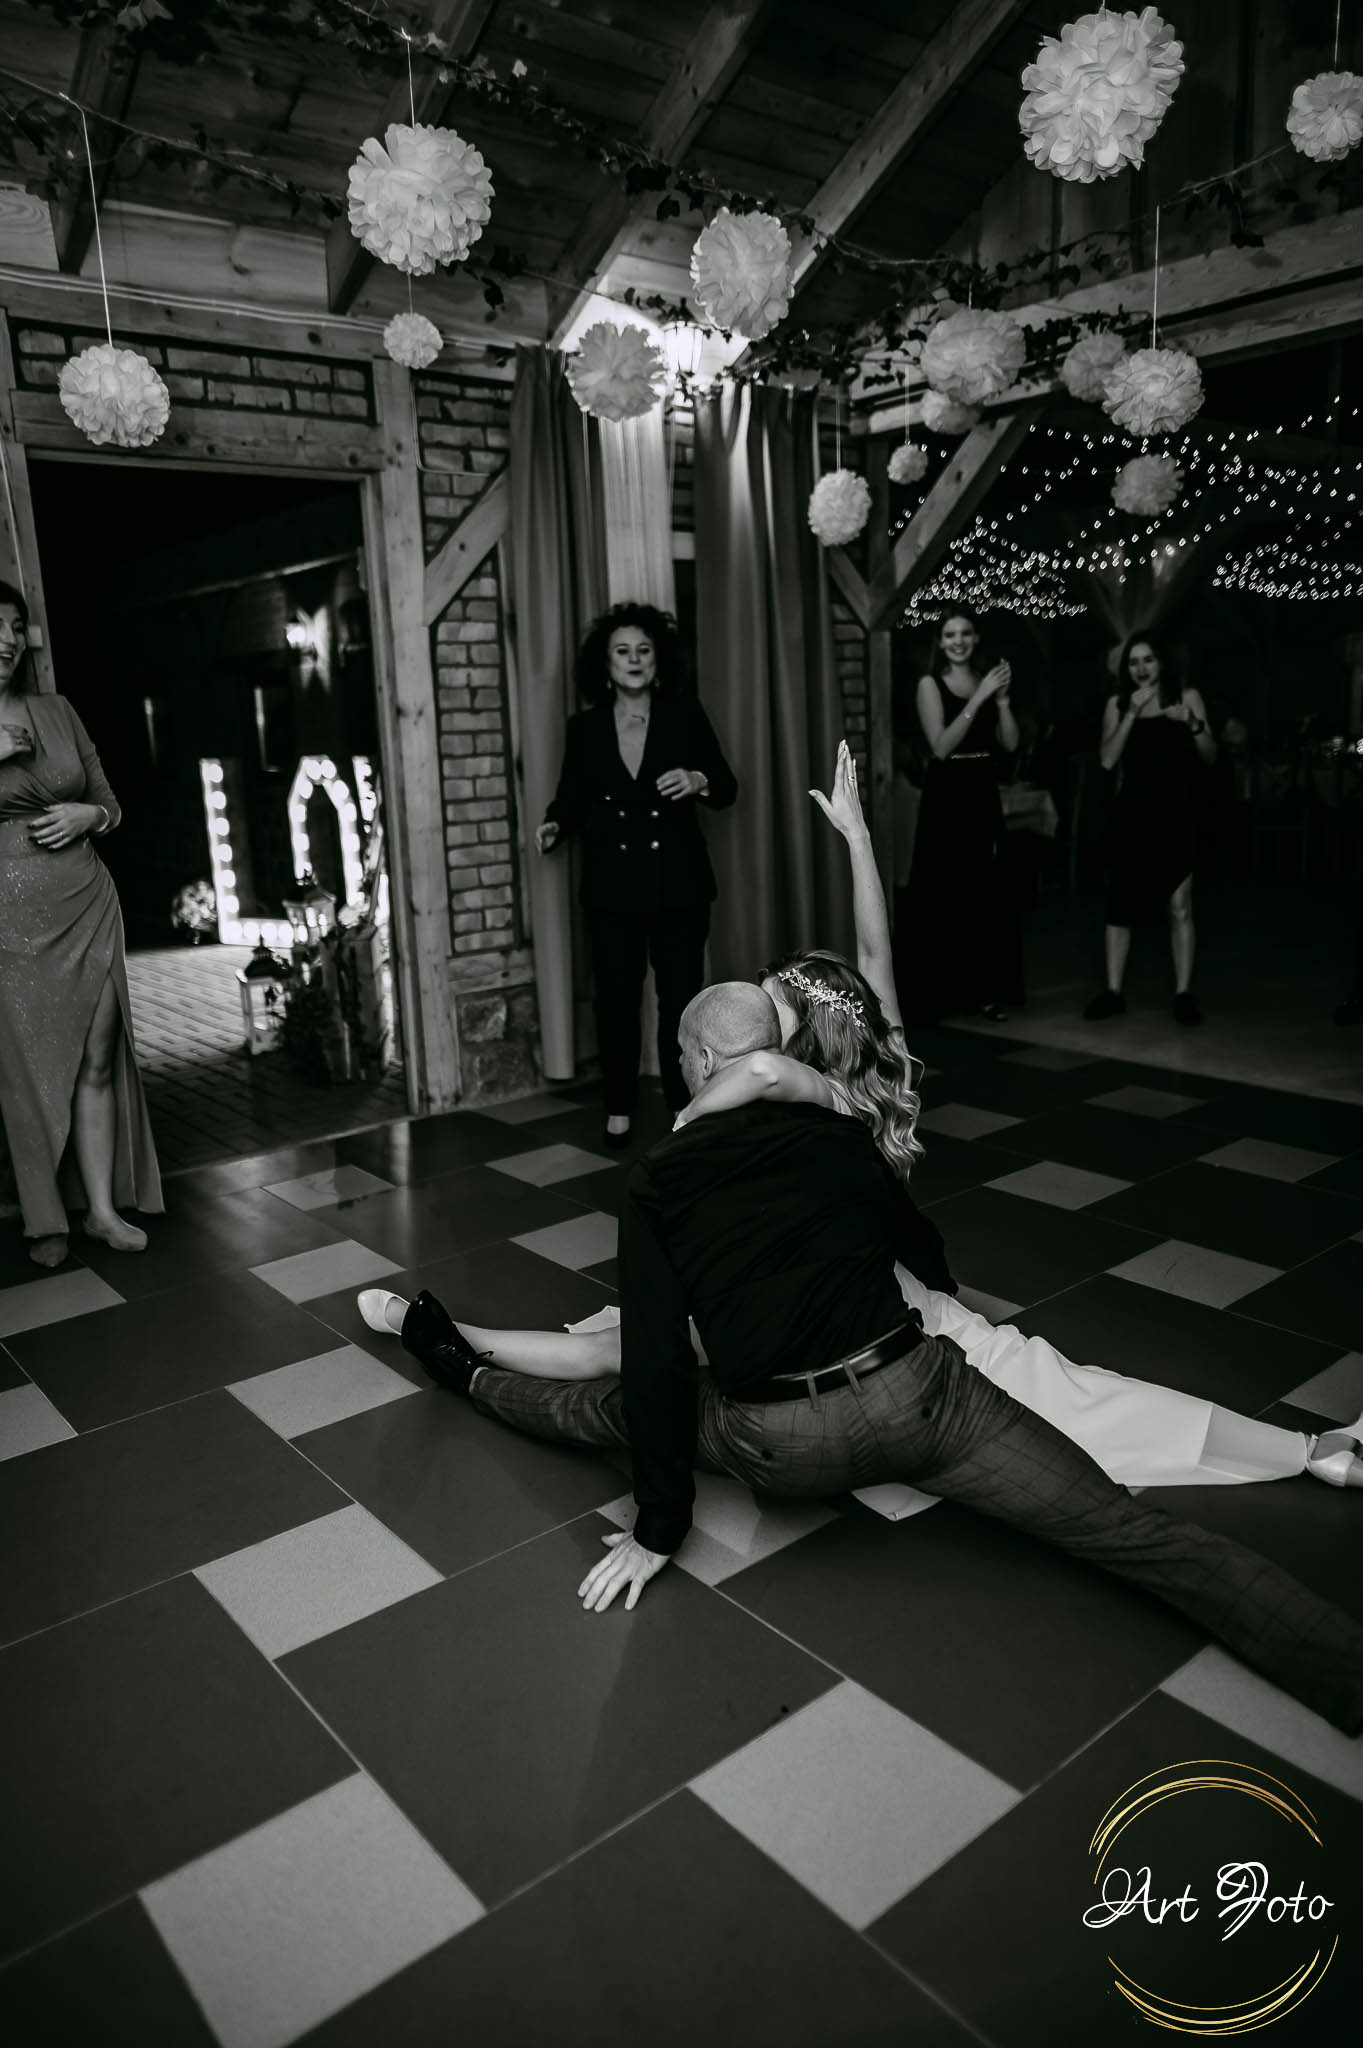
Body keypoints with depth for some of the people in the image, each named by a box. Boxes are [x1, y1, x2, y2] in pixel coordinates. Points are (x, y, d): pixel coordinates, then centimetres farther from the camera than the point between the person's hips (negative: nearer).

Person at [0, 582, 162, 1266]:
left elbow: (110, 801, 18)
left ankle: (103, 1207, 11)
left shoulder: (55, 711, 11)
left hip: (85, 901, 3)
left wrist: (87, 815, -6)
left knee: (97, 1059, 2)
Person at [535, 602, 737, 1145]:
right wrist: (554, 827, -16)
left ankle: (684, 1104, 19)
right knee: (616, 999, 6)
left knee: (681, 997, 5)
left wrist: (699, 781, -21)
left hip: (678, 883, -1)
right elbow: (572, 798, 5)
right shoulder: (584, 728, 2)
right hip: (611, 887, 1)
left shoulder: (685, 716, -1)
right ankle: (619, 1107, 20)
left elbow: (727, 789, 0)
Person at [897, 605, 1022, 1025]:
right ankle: (933, 993, -2)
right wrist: (979, 698, -18)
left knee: (987, 895, 6)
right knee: (942, 895, -7)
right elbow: (941, 745, -16)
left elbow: (1010, 744, 5)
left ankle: (981, 990, 13)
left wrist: (1002, 699, -8)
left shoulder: (988, 679, 11)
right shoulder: (931, 683, -4)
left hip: (984, 795, 5)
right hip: (946, 796, -5)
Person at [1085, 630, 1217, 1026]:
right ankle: (1113, 992, 9)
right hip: (1132, 815, 1)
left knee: (1179, 906, -4)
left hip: (1176, 815, -1)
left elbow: (1210, 758, 3)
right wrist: (1133, 712, -11)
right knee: (1120, 904, 2)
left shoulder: (1187, 698, 6)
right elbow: (1107, 760, -5)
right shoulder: (1117, 704, 8)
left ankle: (1183, 994, 2)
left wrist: (1193, 725, -14)